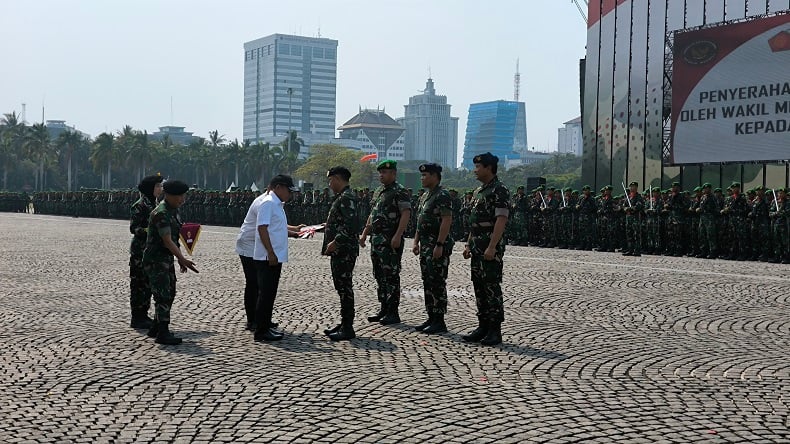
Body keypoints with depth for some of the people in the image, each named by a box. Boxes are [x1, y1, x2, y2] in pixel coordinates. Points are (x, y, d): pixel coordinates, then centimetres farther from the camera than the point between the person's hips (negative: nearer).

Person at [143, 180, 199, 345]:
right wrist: (183, 259, -28)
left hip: (167, 259, 10)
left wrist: (180, 259, 16)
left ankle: (155, 329, 25)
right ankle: (162, 334, -5)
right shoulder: (161, 213, -21)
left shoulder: (173, 211, 10)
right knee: (163, 296, -9)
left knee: (169, 294, 14)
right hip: (155, 260, -10)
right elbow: (167, 241, -26)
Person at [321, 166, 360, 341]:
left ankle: (348, 328, -2)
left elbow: (351, 225, -25)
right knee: (342, 287, 14)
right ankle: (344, 324, 22)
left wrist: (335, 242, -22)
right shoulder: (342, 197, 17)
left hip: (344, 252, -11)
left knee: (345, 288, -6)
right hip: (339, 251, 11)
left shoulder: (347, 198, -16)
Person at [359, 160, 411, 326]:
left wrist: (397, 236, -26)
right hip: (376, 240, 9)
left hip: (391, 241, -9)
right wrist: (364, 234, 19)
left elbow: (406, 214, -19)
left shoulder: (400, 192, -9)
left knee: (391, 276, -6)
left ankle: (393, 313, -2)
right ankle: (384, 309, 21)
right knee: (380, 276, 12)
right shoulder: (378, 192, 18)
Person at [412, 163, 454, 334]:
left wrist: (439, 245, -24)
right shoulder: (425, 197, 17)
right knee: (428, 283, 12)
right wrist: (416, 242, 17)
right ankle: (431, 318, 18)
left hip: (437, 246, -10)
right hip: (425, 246, 10)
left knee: (438, 284, -6)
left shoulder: (442, 196, -14)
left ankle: (439, 321, -2)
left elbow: (447, 221, -21)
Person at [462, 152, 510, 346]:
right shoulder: (479, 191, 17)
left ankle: (495, 331, -2)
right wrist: (469, 244, 18)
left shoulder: (500, 190, -12)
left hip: (491, 247, -9)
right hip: (477, 246, 9)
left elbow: (501, 220, -19)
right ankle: (483, 327, 18)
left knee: (492, 288, -6)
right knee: (479, 287, 11)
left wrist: (492, 247, -24)